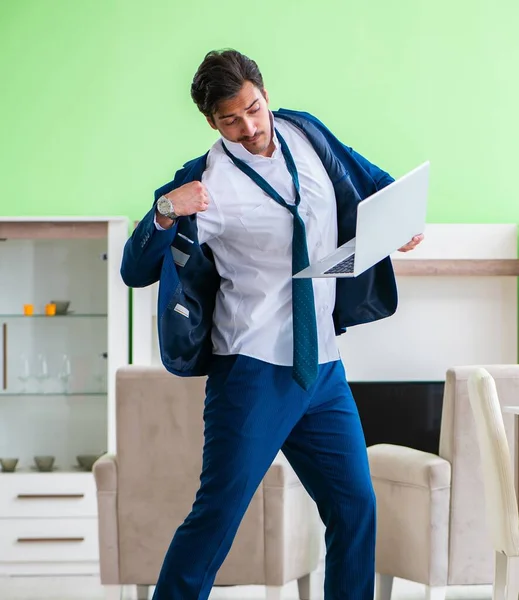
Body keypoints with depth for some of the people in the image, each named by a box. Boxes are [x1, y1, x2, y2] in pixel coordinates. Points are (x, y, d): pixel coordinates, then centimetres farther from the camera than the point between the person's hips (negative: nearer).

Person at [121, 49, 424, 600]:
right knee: (218, 516, -6)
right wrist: (164, 213, -32)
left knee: (355, 507, 10)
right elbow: (135, 271, -13)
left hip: (323, 368, 6)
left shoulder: (306, 135, 5)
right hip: (254, 371, -5)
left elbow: (370, 181, 21)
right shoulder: (207, 184, -11)